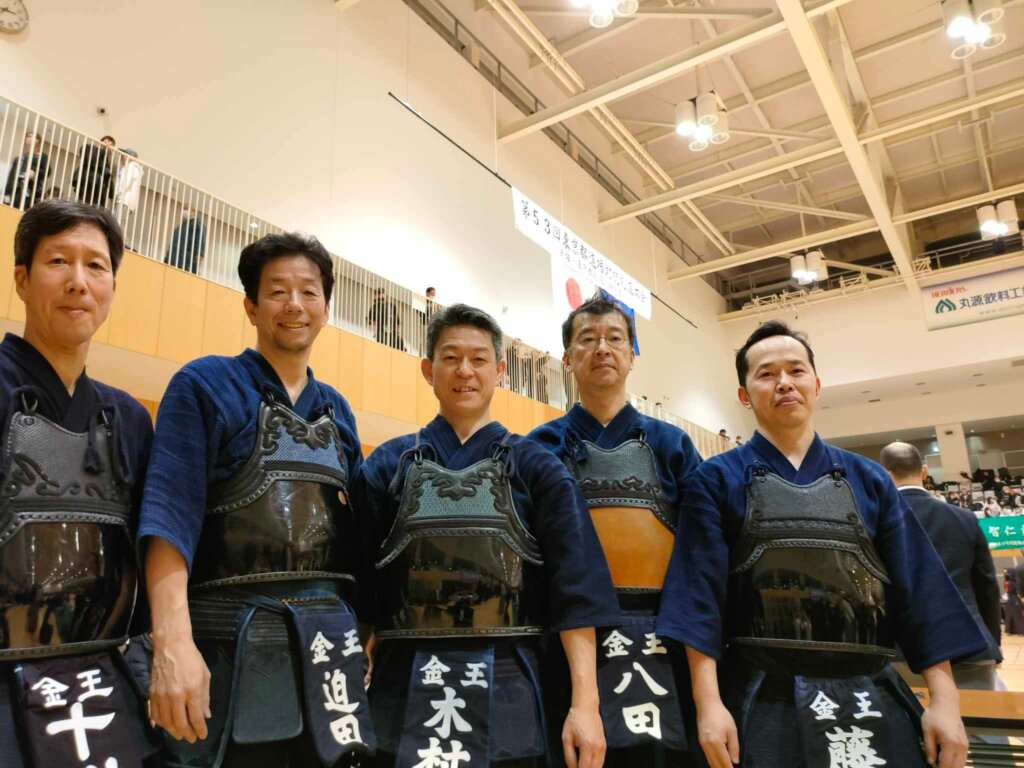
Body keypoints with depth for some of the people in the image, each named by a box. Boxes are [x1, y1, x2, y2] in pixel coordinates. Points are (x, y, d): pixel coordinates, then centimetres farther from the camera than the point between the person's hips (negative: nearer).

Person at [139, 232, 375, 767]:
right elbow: (170, 512, -14)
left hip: (327, 641, 5)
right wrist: (173, 644, -24)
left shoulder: (338, 411, 12)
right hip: (229, 640, -5)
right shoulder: (205, 385, -3)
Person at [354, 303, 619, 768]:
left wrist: (585, 703, -9)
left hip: (507, 695, 0)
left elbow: (575, 592, -2)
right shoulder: (388, 465, 5)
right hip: (404, 693, 1)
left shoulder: (537, 469, 3)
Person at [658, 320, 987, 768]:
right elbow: (700, 594, -7)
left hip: (872, 697, 4)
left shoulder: (868, 479, 8)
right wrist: (708, 703, -13)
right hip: (764, 699, -3)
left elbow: (919, 589, 7)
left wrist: (945, 701, 0)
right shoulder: (718, 480, -1)